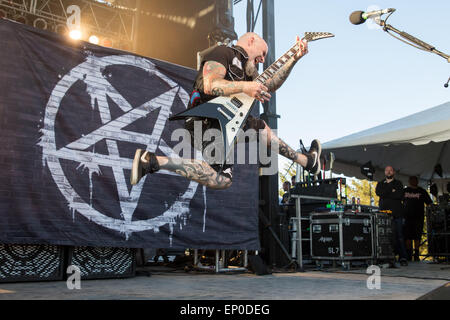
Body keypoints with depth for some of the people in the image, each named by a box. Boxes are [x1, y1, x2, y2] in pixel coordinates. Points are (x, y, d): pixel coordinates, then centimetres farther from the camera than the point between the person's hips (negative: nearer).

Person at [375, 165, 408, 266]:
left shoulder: (398, 183, 16)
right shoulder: (380, 184, 21)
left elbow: (400, 195, -3)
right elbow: (378, 192, -1)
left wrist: (386, 194, -3)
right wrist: (392, 191, -5)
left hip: (397, 213, -1)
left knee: (399, 236, -8)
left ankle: (403, 258, -7)